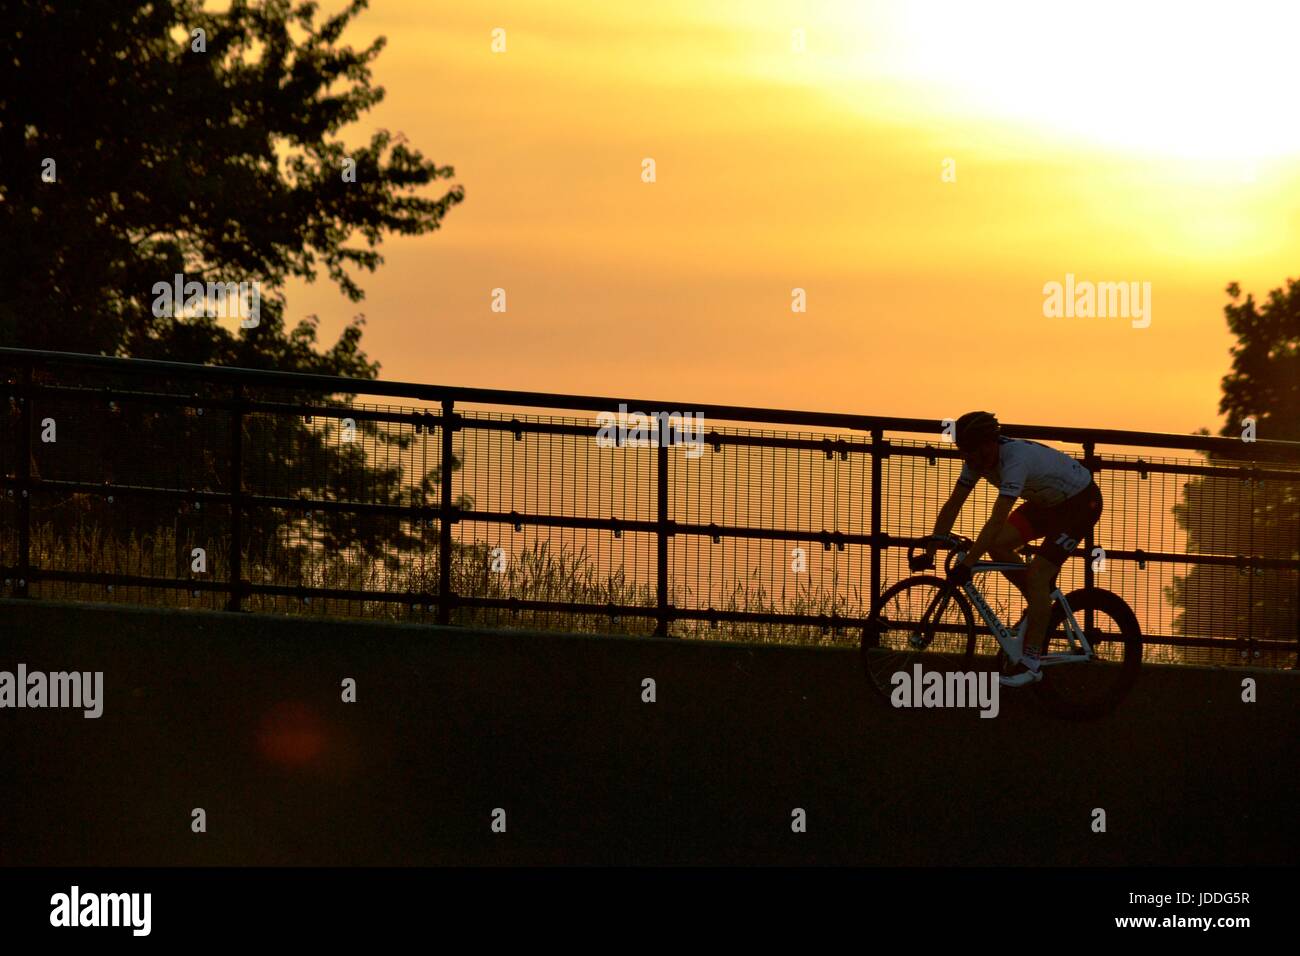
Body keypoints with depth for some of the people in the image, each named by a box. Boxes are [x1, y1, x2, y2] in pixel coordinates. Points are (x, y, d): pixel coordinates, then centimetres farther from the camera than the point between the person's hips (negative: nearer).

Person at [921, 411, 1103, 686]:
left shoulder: (1015, 460, -37)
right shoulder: (978, 458, -12)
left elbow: (997, 521, -41)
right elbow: (952, 506, -6)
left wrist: (967, 564, -42)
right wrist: (928, 554, -11)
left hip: (1081, 502, -8)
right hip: (1047, 502, 8)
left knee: (1037, 573, -18)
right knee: (998, 546, -9)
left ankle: (1030, 663, -16)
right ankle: (1040, 603, 12)